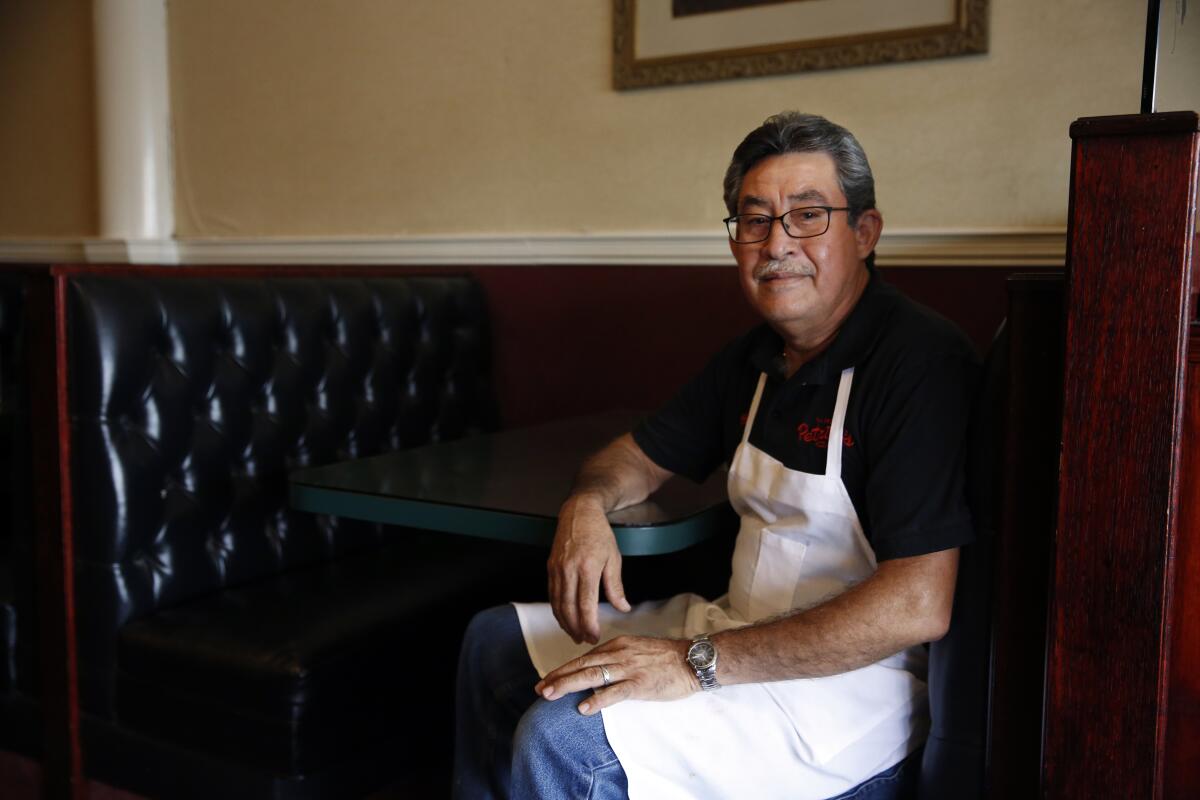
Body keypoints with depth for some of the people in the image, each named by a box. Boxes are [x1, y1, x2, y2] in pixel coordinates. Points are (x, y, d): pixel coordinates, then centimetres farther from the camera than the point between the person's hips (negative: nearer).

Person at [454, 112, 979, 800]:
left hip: (853, 682, -8)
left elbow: (918, 606, -27)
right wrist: (587, 505, -6)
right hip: (740, 628, 9)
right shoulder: (757, 358, 8)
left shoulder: (918, 358, -19)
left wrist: (701, 662, -28)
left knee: (563, 738, -26)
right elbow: (643, 455, 19)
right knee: (496, 642, 12)